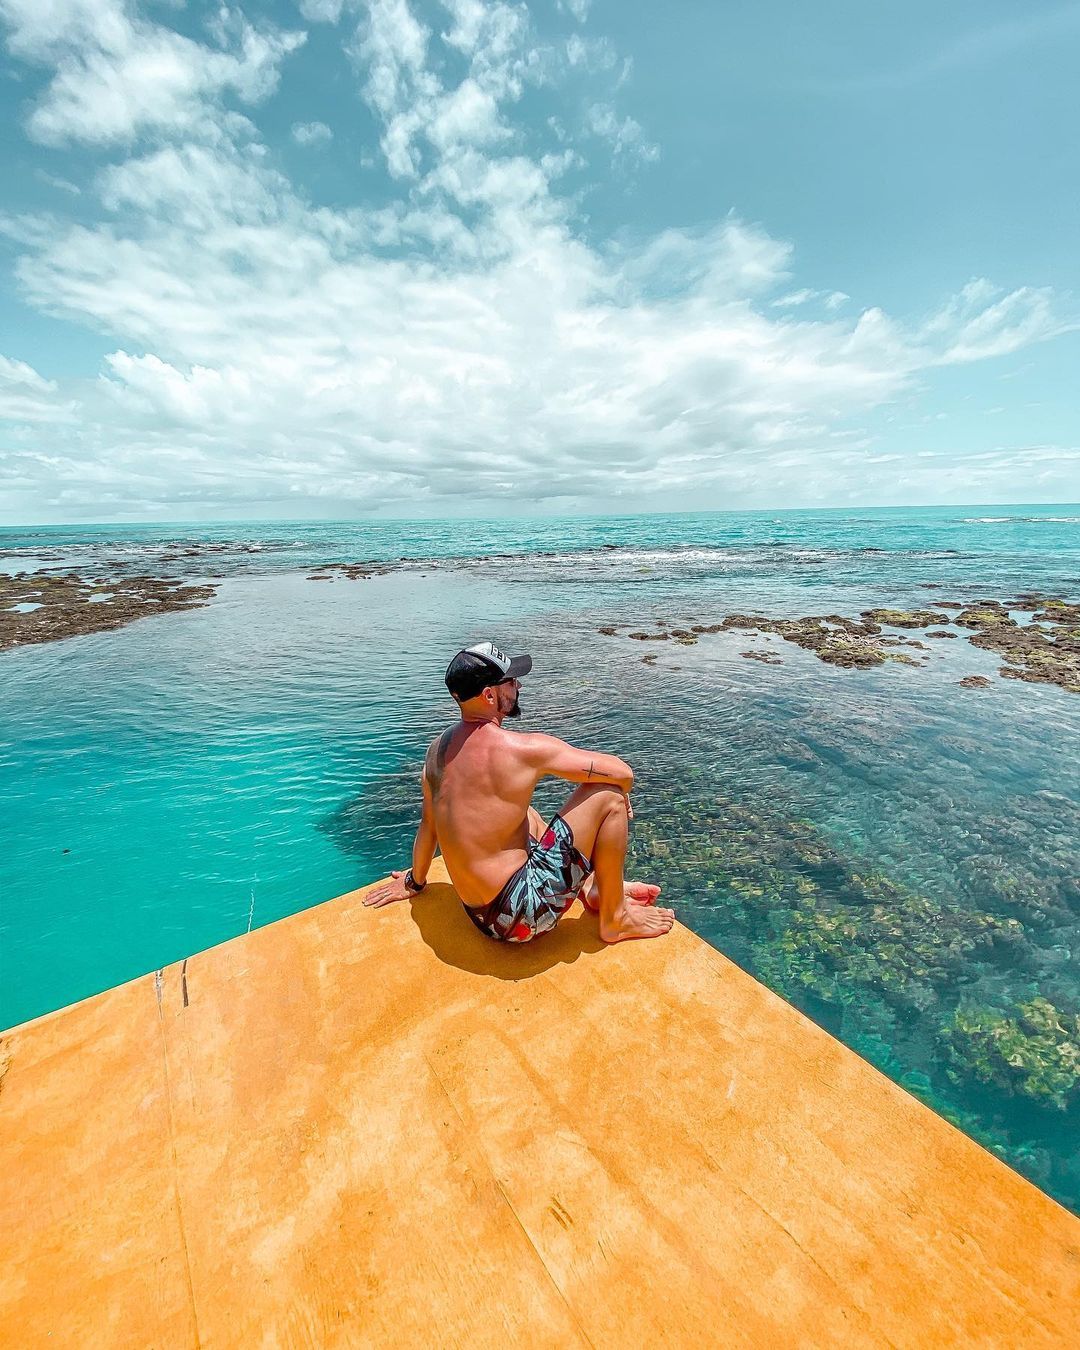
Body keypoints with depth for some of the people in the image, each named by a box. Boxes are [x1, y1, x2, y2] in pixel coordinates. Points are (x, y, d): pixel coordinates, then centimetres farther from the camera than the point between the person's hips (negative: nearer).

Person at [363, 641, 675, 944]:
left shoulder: (438, 748, 0)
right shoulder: (523, 749, -21)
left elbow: (428, 822, 14)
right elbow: (622, 772, -14)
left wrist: (414, 881, 30)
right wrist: (620, 801, 9)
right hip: (522, 916, -8)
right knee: (607, 795, -9)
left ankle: (593, 887, 28)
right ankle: (615, 920, 9)